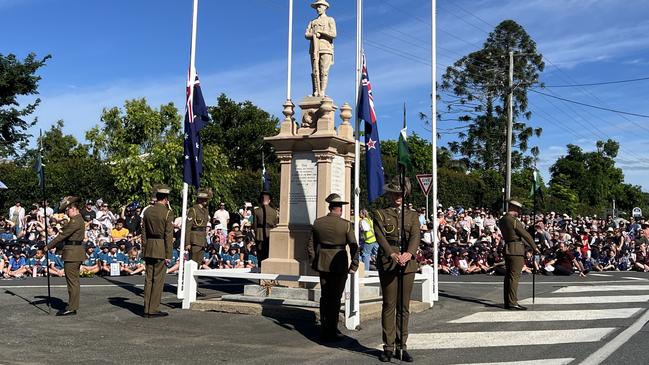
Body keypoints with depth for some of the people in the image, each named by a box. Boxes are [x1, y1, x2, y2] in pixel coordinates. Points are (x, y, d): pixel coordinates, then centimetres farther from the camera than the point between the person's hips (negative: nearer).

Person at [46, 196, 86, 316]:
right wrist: (55, 245, 12)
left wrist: (48, 246, -10)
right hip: (76, 253, 11)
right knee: (74, 281, 14)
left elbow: (62, 235, -17)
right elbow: (65, 235, 19)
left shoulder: (75, 221, -17)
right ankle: (73, 306, 20)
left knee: (72, 281, -6)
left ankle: (71, 308, -2)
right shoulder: (79, 219, 17)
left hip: (72, 254, -11)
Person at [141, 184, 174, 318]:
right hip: (161, 249, -6)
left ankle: (147, 309, 14)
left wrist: (144, 250, 16)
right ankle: (153, 310, 4)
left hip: (149, 248, 6)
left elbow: (144, 233, 10)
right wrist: (168, 254, -7)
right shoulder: (167, 213, -10)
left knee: (148, 278, 10)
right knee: (158, 279, 1)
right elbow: (168, 235, -11)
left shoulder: (147, 211, 7)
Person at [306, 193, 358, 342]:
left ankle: (324, 329, 24)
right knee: (335, 298, 5)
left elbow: (310, 245, 7)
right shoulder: (346, 224, -11)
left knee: (324, 296, 16)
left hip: (322, 264, 4)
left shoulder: (317, 223, 0)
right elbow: (354, 246, -10)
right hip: (339, 265, -4)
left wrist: (313, 262, 17)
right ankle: (331, 331, 10)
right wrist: (354, 265, -1)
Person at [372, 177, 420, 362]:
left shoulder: (412, 215, 14)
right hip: (387, 263, -2)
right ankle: (388, 347, 6)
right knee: (389, 305, -1)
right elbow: (380, 237, -7)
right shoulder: (380, 214, 7)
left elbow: (416, 236, -2)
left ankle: (402, 346, 14)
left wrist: (409, 253, -22)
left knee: (404, 307, 6)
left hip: (408, 263, 3)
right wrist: (393, 255, -23)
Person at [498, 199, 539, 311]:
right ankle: (512, 303, -6)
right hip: (516, 250, -9)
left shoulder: (502, 220, 12)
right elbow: (526, 235, -8)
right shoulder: (514, 221, -14)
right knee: (514, 276, -7)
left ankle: (507, 302, 16)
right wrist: (535, 247, 2)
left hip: (508, 249, 9)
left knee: (508, 276, 11)